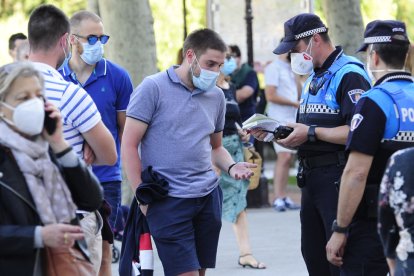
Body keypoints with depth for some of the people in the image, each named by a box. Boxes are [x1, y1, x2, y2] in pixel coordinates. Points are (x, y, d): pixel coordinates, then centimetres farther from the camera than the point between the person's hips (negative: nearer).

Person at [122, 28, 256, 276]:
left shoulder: (216, 96, 12)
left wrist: (231, 167, 1)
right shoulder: (153, 88, -6)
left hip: (208, 197, 6)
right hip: (169, 200, -6)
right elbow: (129, 145, -6)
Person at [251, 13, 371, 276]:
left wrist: (311, 132, -19)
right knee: (313, 255, 13)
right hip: (311, 176, 10)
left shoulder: (349, 74, -13)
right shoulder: (313, 79, 20)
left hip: (338, 177, -10)